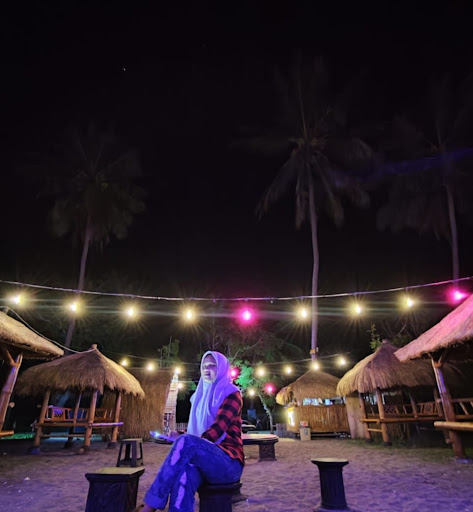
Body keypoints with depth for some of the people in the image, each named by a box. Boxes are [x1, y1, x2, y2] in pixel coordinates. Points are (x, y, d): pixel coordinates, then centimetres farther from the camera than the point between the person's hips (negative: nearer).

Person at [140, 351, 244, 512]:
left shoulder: (231, 394, -2)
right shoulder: (200, 396, 18)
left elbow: (219, 427, -16)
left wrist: (189, 443, -24)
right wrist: (179, 438, -2)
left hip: (228, 463, -4)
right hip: (205, 459, 5)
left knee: (186, 442, -33)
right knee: (185, 472, -35)